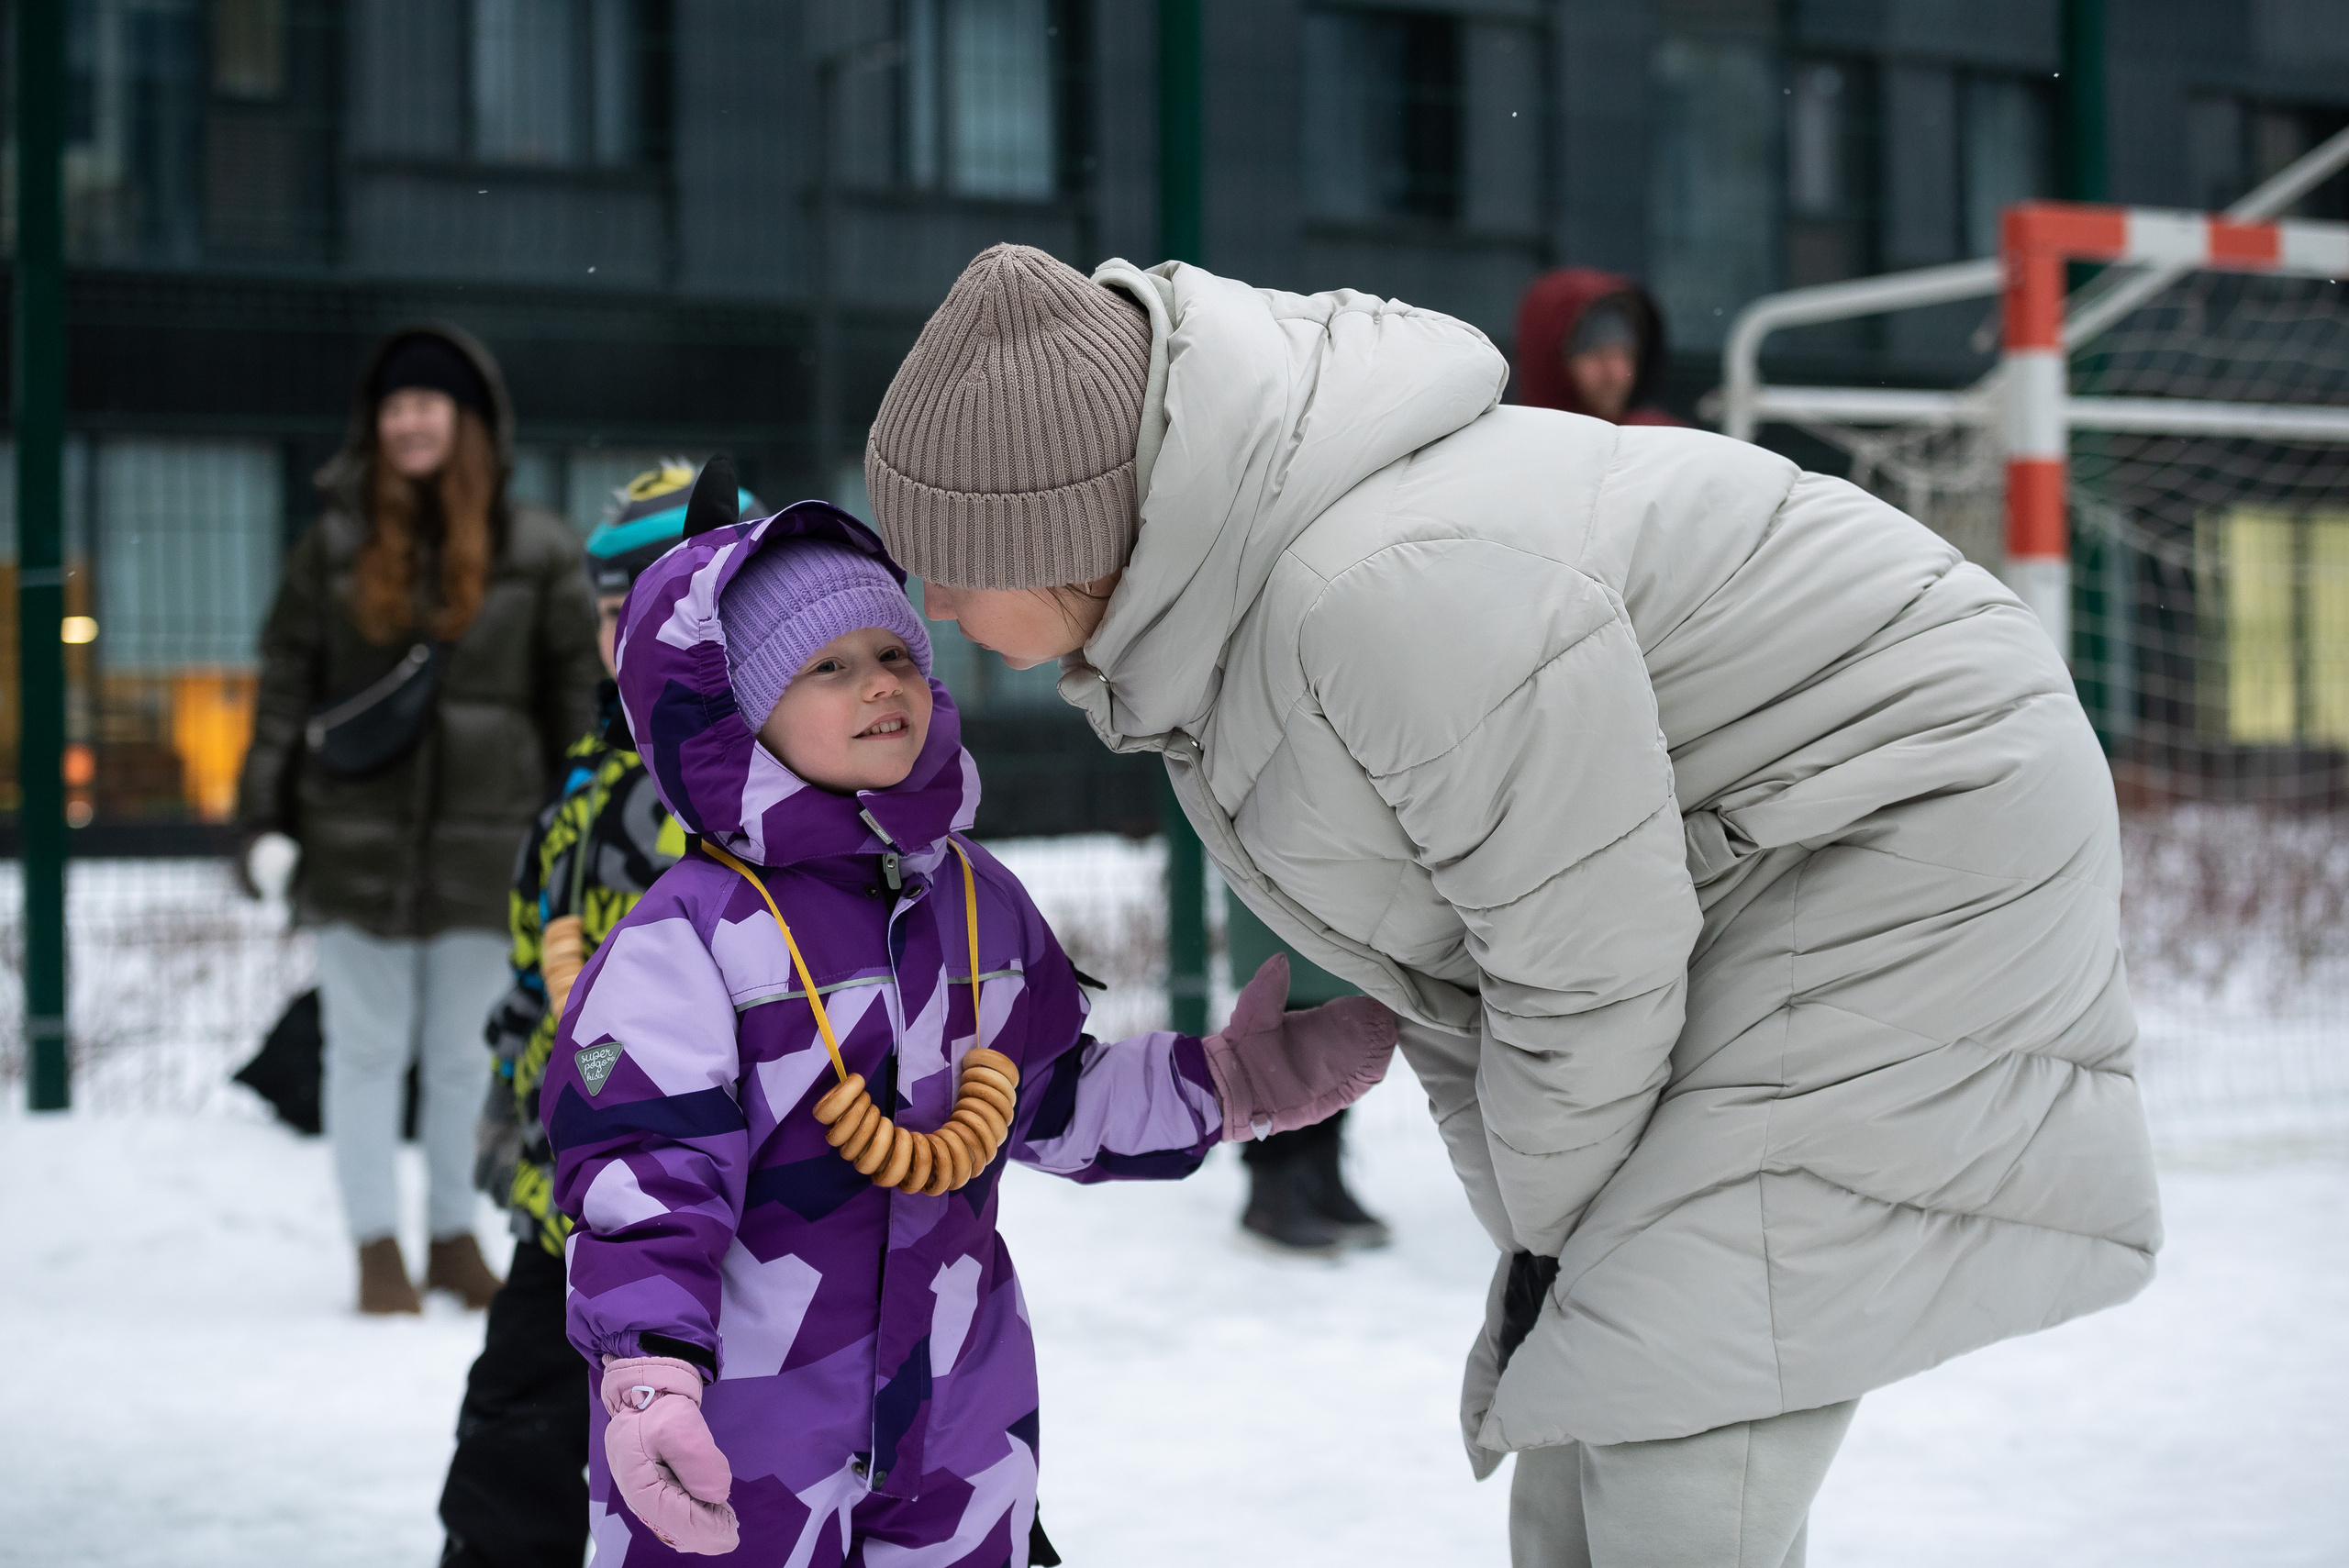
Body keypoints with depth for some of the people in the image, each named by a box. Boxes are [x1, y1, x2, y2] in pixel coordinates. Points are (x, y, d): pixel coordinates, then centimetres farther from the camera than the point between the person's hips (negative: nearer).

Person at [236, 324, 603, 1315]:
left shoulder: (535, 551, 2)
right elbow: (285, 685, 4)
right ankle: (377, 1246, 14)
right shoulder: (334, 543, 4)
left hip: (482, 842, 0)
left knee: (465, 1053, 9)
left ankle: (455, 1236, 23)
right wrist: (262, 821, -1)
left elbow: (577, 694, 4)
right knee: (368, 1047, 5)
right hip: (356, 841, 0)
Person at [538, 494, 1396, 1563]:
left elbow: (1055, 1100, 17)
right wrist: (648, 1383, -32)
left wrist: (1233, 1083, 12)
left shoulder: (980, 902, 5)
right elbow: (643, 1178, -20)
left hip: (960, 1399, 6)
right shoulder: (690, 936, -16)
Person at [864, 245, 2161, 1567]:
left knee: (1674, 1393, -14)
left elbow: (1588, 967, -26)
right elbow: (1439, 925, 8)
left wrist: (1552, 1231, -10)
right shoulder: (1201, 586, -2)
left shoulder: (1387, 588, -35)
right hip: (1722, 866, 10)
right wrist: (1532, 1239, 7)